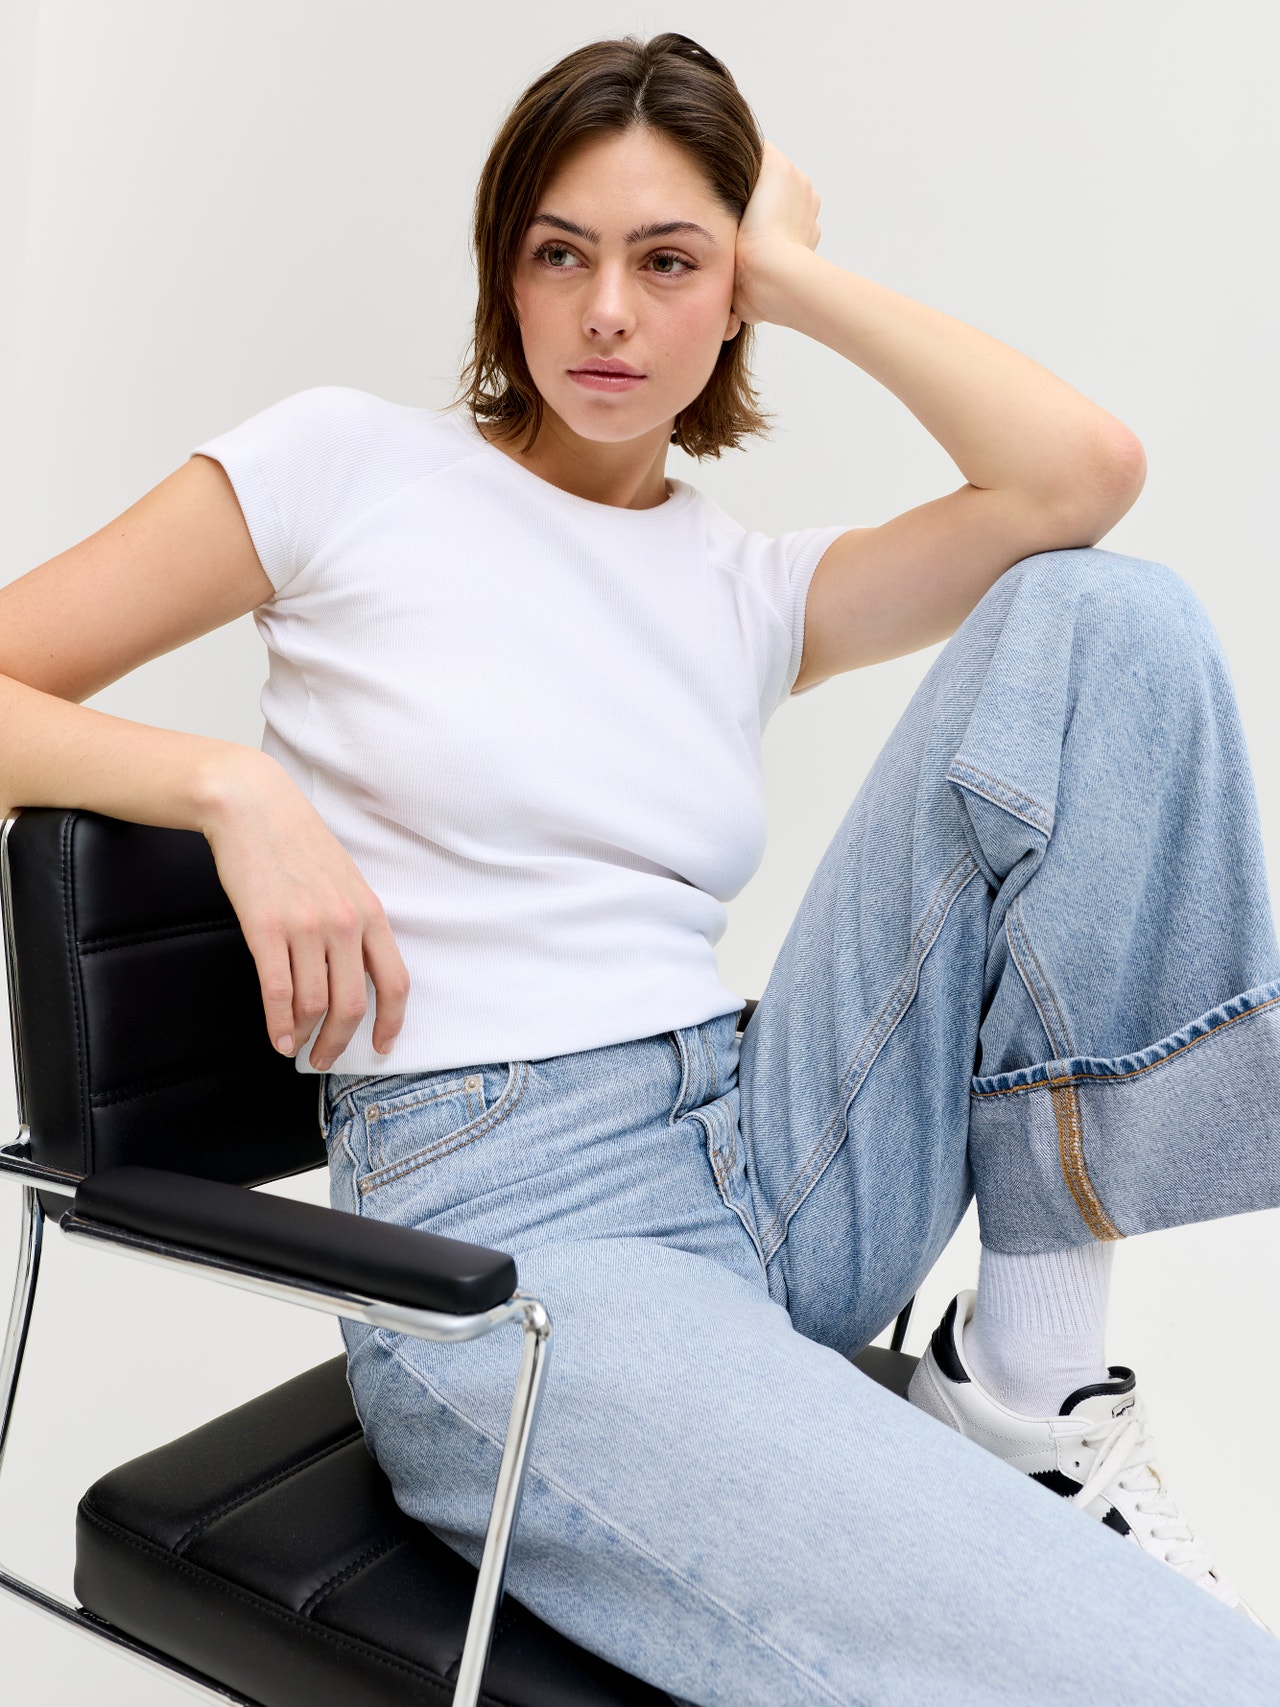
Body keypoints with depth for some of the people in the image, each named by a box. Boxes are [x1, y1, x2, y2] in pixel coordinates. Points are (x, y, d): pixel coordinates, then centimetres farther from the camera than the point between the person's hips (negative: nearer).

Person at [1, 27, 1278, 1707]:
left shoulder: (749, 586, 12)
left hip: (772, 1152, 7)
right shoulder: (349, 467, 4)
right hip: (501, 1236, -6)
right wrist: (236, 784, -15)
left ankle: (1031, 1374, -7)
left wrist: (800, 269, 5)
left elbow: (1085, 471, -3)